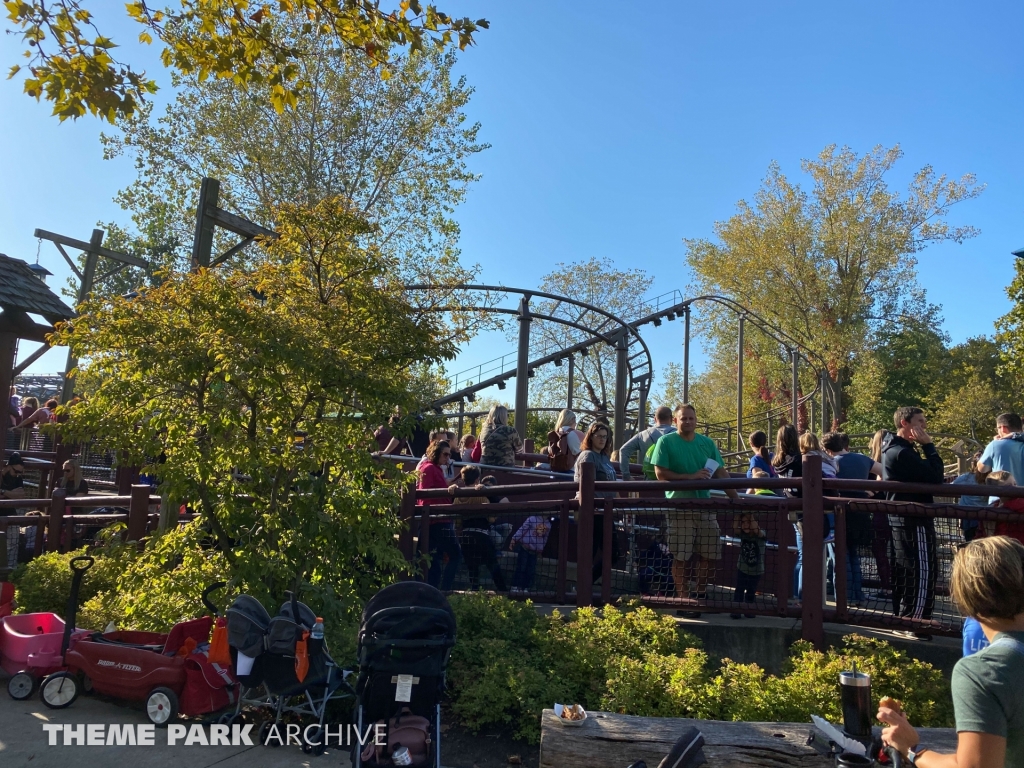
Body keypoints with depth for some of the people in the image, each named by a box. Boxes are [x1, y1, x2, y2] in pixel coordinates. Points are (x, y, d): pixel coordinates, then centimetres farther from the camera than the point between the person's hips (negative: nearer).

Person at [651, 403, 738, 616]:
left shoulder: (707, 443, 10)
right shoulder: (666, 442, -3)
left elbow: (721, 473, 10)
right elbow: (660, 473, -11)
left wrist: (735, 498, 3)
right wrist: (691, 477, -16)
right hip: (679, 507, -4)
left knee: (708, 555, 8)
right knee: (681, 557, -1)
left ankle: (701, 594, 28)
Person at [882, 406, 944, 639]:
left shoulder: (895, 449, 14)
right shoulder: (902, 452, -19)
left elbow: (924, 477, 16)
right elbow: (935, 477, -22)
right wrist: (928, 445, -15)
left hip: (902, 518, 11)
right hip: (913, 520, -11)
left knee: (905, 573, 16)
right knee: (922, 573, -5)